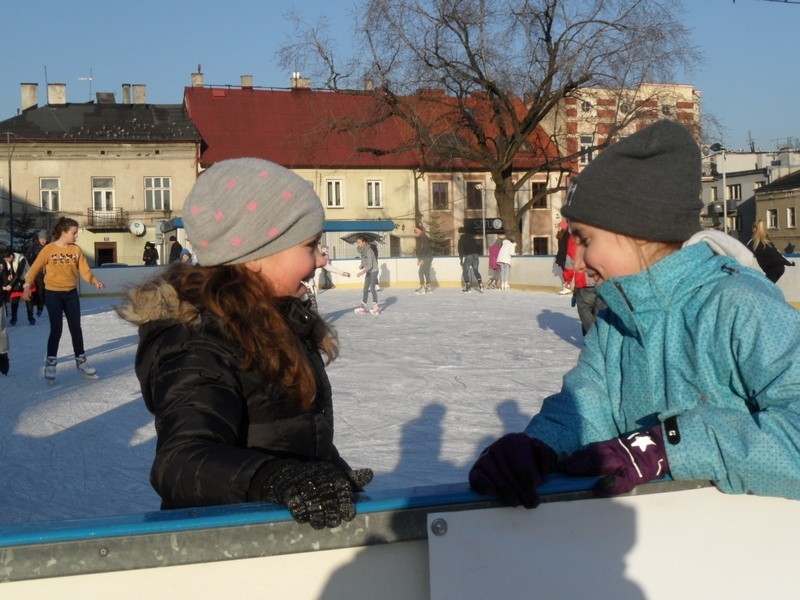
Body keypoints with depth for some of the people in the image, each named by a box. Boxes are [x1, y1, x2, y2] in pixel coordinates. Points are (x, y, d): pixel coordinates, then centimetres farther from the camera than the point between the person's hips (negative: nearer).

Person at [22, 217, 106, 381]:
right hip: (53, 294, -3)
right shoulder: (49, 249, -11)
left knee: (76, 328, 8)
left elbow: (85, 270, -6)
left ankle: (81, 362, 19)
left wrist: (95, 281, -23)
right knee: (56, 329, -2)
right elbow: (34, 269, -5)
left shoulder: (76, 249, -2)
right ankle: (50, 364, 11)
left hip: (71, 294, 3)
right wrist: (27, 286, -14)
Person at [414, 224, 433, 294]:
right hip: (425, 258, 10)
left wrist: (422, 259, -23)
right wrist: (419, 259, 11)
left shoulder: (424, 238, -16)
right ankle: (428, 287, 17)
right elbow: (419, 249, 15)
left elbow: (425, 249, -22)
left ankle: (422, 288, -11)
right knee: (426, 272, 12)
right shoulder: (419, 238, 12)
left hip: (427, 257, -10)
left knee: (421, 272, -11)